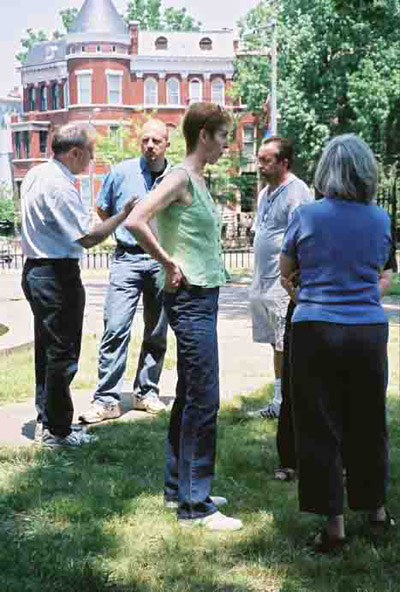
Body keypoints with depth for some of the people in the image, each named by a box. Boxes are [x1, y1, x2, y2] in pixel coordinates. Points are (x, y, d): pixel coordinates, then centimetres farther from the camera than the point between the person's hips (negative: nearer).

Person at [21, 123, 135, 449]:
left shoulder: (36, 174, 8)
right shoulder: (60, 187, -21)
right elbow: (87, 238, -22)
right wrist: (124, 214, -17)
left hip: (35, 270, 10)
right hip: (58, 274, -10)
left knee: (46, 348, 18)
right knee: (63, 353, 0)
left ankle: (46, 419, 29)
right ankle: (57, 431, 8)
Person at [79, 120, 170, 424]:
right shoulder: (121, 172, 0)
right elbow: (103, 210, 14)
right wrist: (126, 230, 10)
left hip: (163, 261, 2)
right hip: (128, 259, -2)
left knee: (157, 334, 10)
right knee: (116, 328, -11)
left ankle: (147, 392, 24)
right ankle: (107, 399, -8)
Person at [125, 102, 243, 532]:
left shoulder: (197, 181, 14)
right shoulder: (181, 178, -13)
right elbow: (135, 222, -25)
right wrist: (169, 263, -17)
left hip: (200, 299, 10)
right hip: (191, 299, -10)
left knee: (189, 398, 15)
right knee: (203, 401, -7)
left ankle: (179, 489, 25)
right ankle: (195, 505, -1)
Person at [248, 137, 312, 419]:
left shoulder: (297, 192, -13)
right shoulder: (266, 193, 17)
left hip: (284, 287, -9)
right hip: (264, 285, 9)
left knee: (288, 348, -4)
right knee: (277, 346, 14)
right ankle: (279, 404, 23)